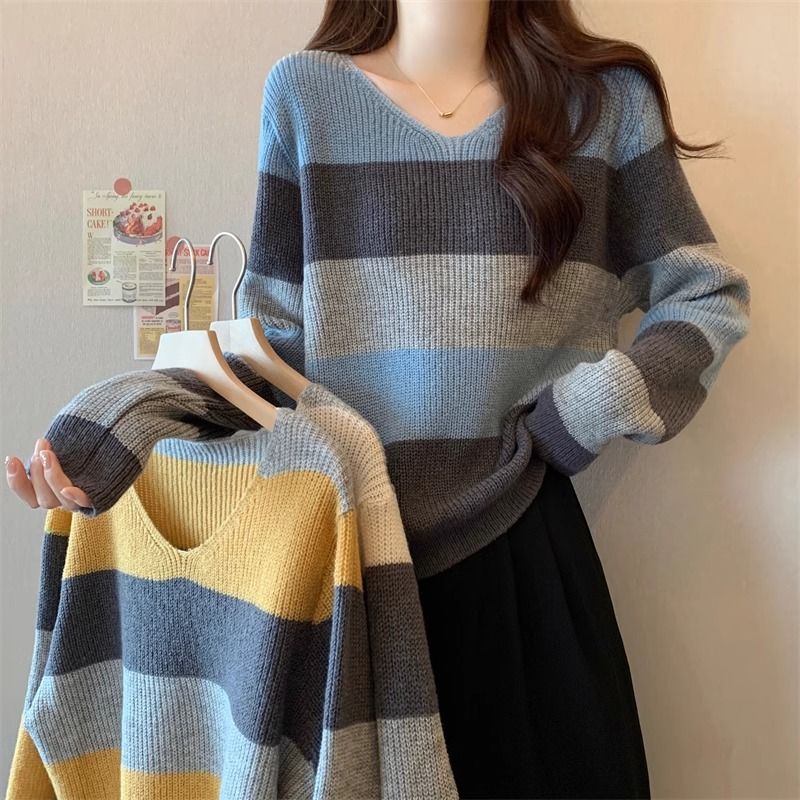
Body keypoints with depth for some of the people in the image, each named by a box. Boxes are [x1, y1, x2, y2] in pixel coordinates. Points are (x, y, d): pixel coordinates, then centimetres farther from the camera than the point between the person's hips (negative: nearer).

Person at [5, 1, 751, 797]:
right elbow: (278, 340, 2)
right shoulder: (305, 91, 3)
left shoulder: (606, 96, 5)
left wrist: (581, 415, -5)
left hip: (518, 538, 1)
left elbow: (709, 294, 9)